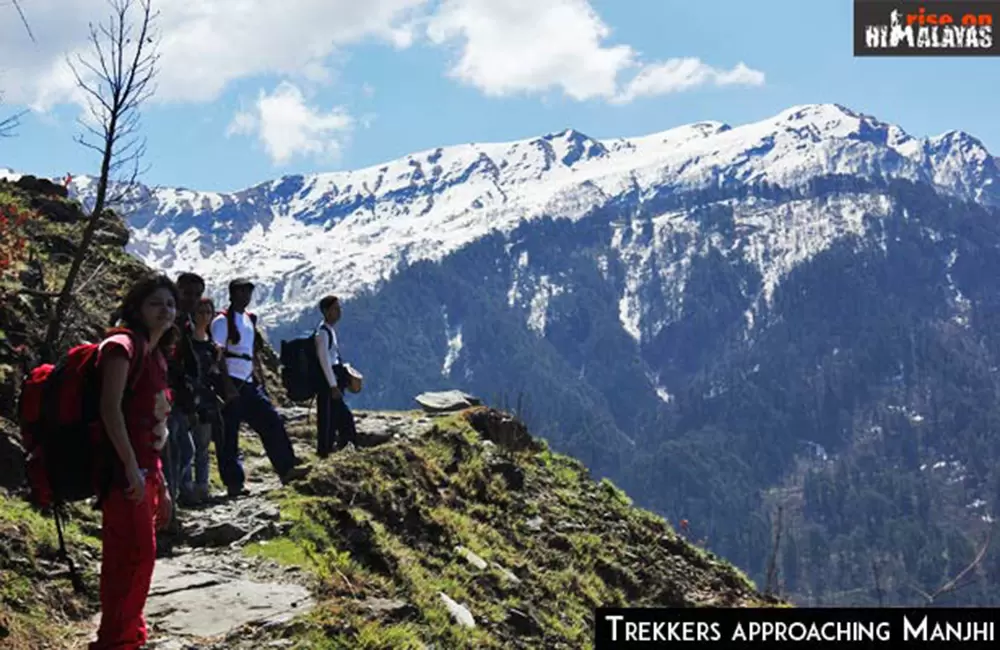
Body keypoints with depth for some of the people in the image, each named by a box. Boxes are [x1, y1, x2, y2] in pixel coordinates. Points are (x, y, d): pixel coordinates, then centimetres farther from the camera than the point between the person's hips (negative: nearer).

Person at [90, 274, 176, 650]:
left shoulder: (156, 354, 18)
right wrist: (131, 467, -23)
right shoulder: (124, 345, -9)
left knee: (139, 555, 14)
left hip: (146, 470, 9)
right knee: (133, 555, -11)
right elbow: (110, 408, -18)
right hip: (126, 470, -9)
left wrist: (161, 485, 20)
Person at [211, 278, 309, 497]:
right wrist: (227, 386, -20)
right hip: (231, 384, -8)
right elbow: (218, 356, -14)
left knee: (271, 422, 5)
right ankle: (234, 483, 0)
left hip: (249, 384, 8)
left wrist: (260, 379, 16)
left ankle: (286, 469, 8)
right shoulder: (223, 321, -8)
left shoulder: (249, 320, 16)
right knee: (228, 435, -3)